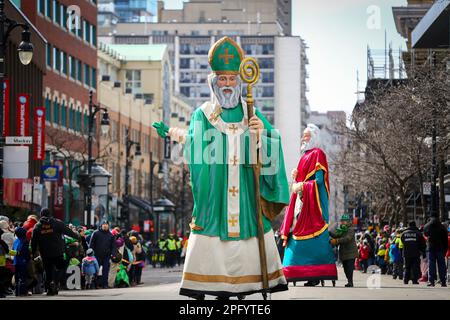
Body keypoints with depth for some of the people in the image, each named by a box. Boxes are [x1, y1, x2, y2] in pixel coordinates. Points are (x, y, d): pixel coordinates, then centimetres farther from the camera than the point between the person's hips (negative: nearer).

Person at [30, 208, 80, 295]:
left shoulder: (37, 226, 4)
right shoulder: (57, 223, -2)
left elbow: (33, 241, 5)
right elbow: (68, 231, 3)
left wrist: (33, 253, 13)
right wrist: (77, 236, 18)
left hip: (45, 254, 2)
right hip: (57, 252, -2)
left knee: (48, 271, 11)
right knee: (60, 268, 9)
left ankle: (49, 289, 8)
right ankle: (55, 282, -17)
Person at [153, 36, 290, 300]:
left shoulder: (252, 115, 13)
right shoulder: (202, 115, 9)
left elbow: (272, 148, 5)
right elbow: (197, 149, -3)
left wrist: (261, 134, -14)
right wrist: (178, 136, -20)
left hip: (247, 194, 2)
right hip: (215, 194, -2)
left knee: (256, 247, -2)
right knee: (210, 246, -9)